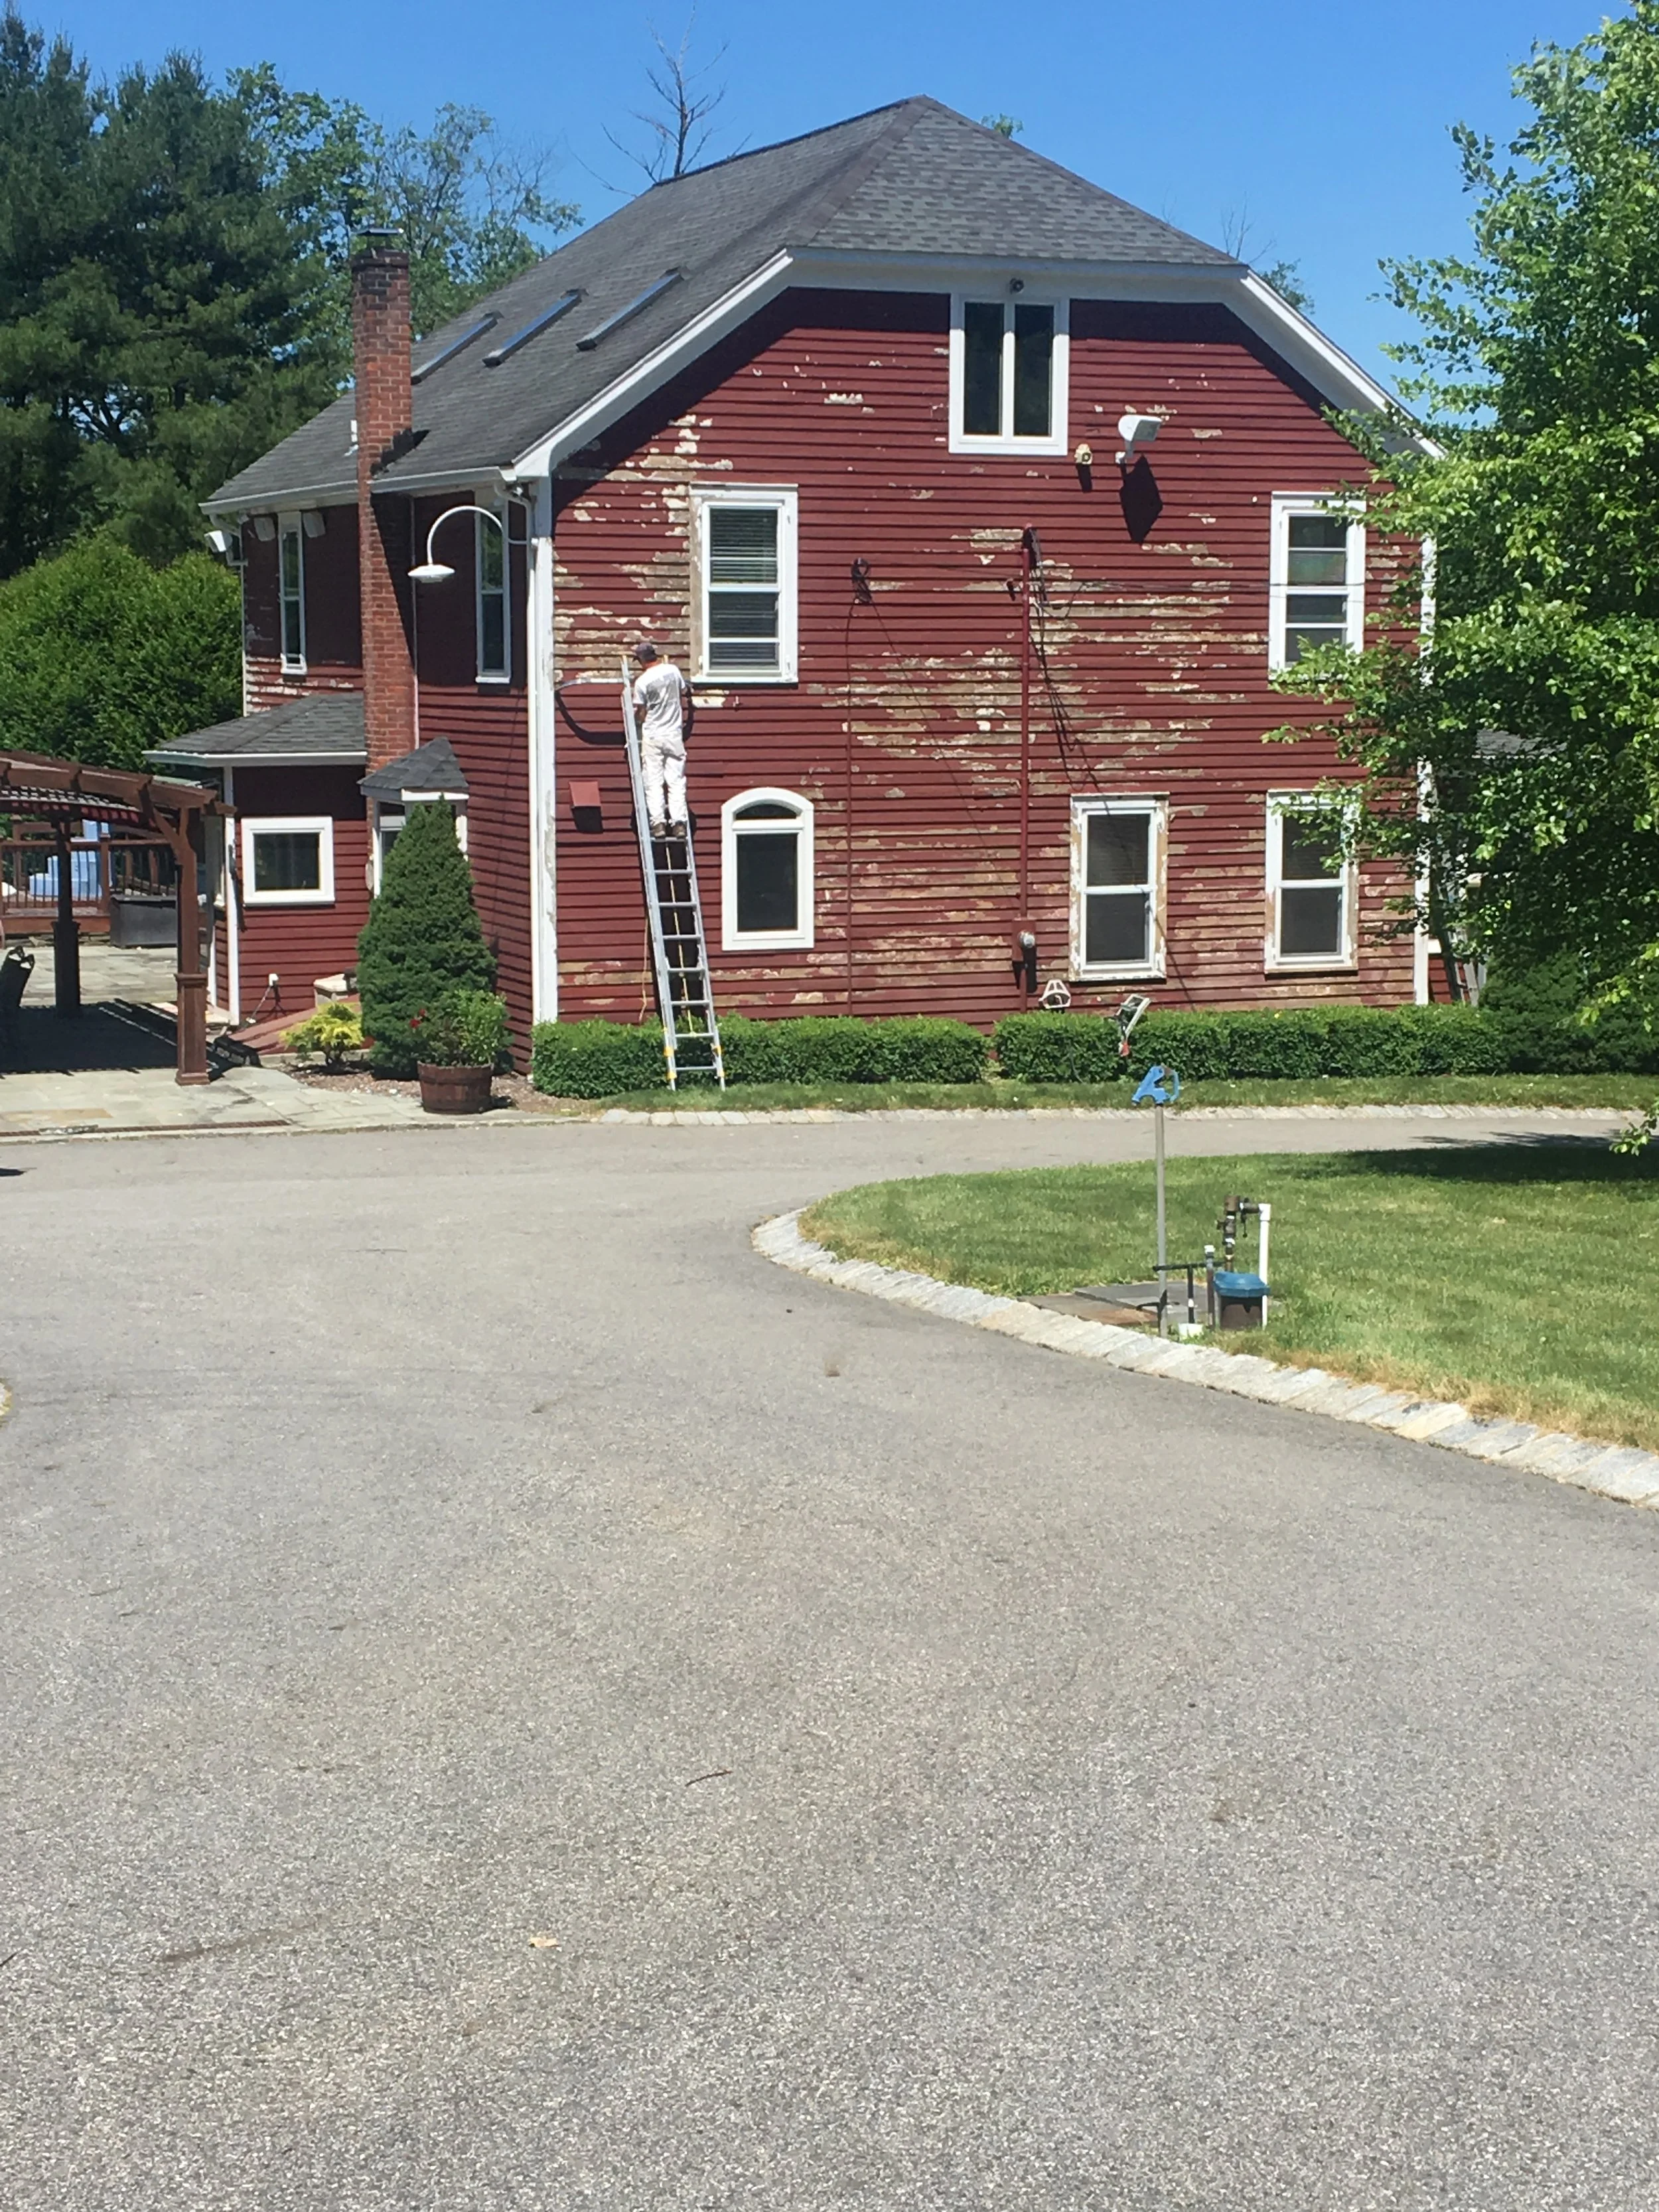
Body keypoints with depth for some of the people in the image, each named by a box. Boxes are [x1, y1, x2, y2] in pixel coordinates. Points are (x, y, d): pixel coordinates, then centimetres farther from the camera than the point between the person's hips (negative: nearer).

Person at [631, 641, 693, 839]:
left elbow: (641, 712, -8)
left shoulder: (642, 682, -12)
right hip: (674, 734, 3)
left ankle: (658, 823, -5)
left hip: (652, 736, -3)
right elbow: (684, 693, 13)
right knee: (676, 781, 5)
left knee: (654, 782, 2)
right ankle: (679, 823, -1)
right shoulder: (673, 670, 1)